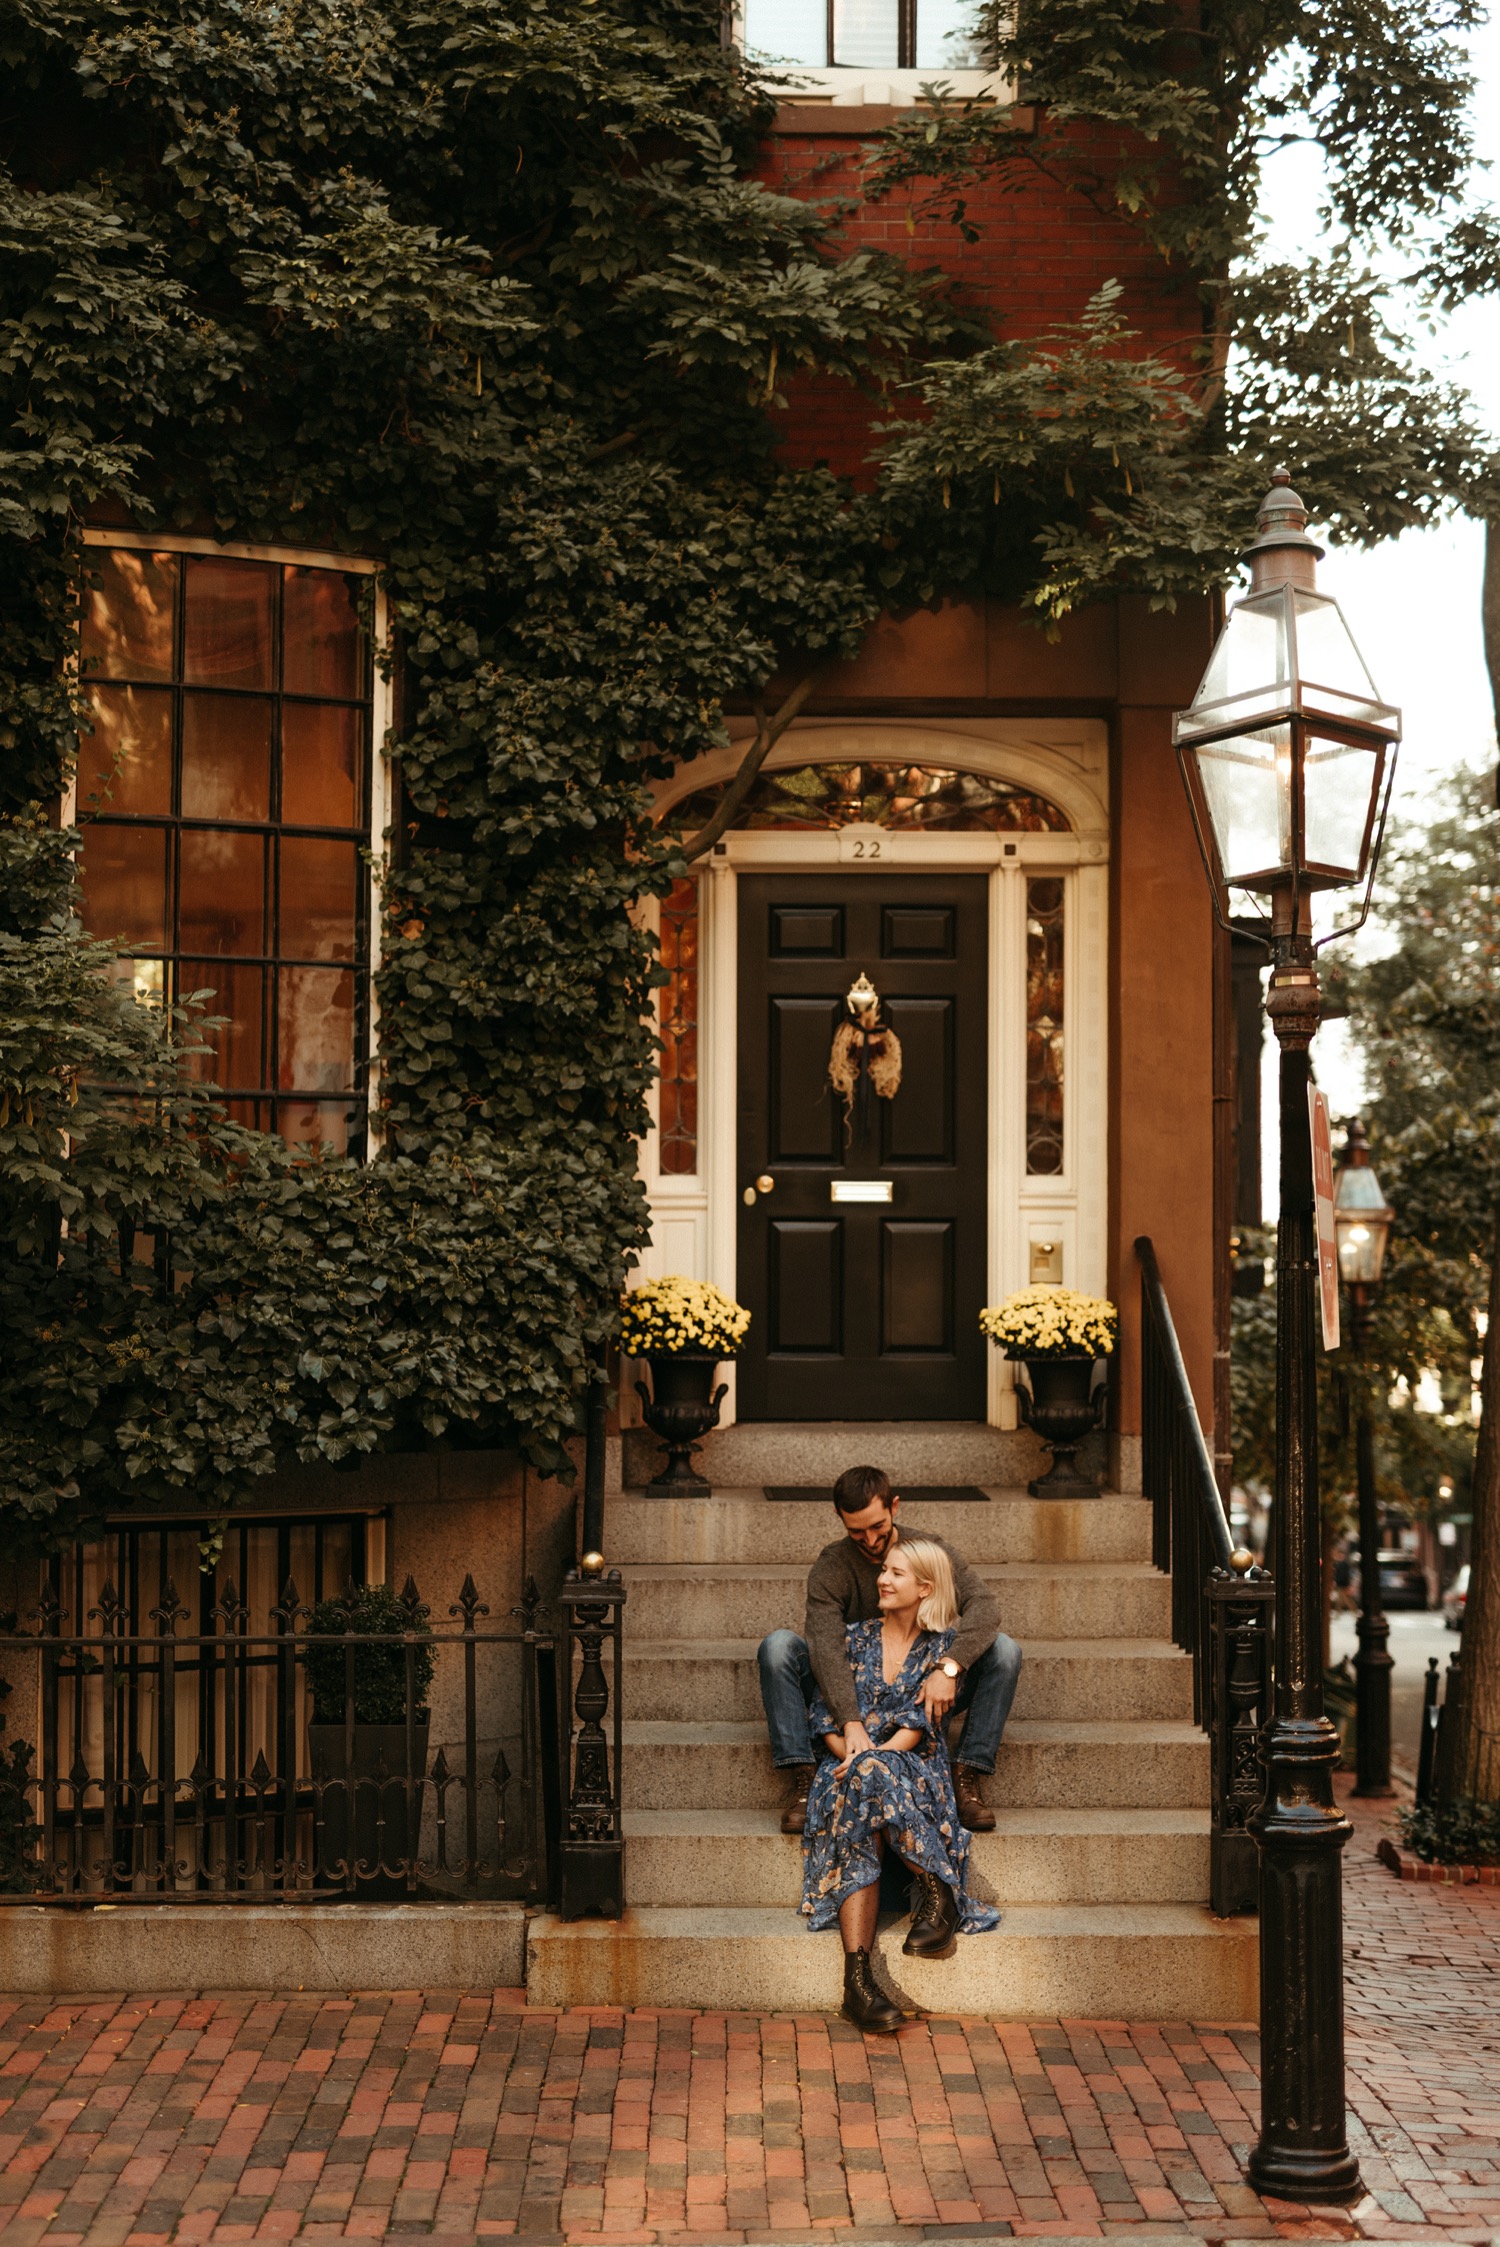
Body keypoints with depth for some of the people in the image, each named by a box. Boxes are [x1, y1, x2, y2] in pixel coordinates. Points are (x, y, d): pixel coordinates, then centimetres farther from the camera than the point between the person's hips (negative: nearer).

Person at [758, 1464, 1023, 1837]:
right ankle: (802, 1780, -28)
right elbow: (825, 1645, -26)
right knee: (778, 1646, -25)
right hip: (851, 1698, -1)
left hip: (921, 1696, 1)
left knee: (1004, 1650, -21)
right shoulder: (832, 1566, -10)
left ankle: (968, 1778, -22)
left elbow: (984, 1604, -22)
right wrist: (851, 1723, -42)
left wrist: (949, 1667, -40)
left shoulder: (930, 1551, -6)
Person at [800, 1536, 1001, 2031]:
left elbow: (919, 1721, -4)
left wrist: (870, 1757, -20)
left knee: (875, 1775, -40)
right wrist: (849, 1749, -12)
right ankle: (857, 1976, -47)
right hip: (850, 1769, 2)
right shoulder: (855, 1638, 15)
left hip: (917, 1771, -1)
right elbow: (822, 1712, 9)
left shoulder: (943, 1646, 8)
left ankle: (936, 1897, -34)